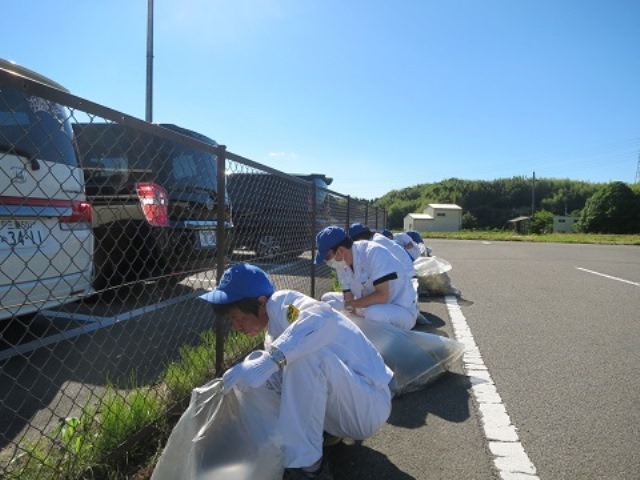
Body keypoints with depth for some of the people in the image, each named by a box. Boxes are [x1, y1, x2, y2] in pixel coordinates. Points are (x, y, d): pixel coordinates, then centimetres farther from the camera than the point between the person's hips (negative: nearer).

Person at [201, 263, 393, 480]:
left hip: (370, 405, -8)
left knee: (305, 353, -34)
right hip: (339, 409, 8)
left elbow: (325, 317, -41)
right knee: (256, 364, -3)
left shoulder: (281, 302, -18)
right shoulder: (274, 331, 10)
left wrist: (270, 359, -48)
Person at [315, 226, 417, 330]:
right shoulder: (341, 263, -4)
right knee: (327, 299, 3)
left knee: (373, 313, -38)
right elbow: (349, 298, -3)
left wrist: (347, 304, -26)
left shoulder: (374, 253, -26)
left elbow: (382, 296, -30)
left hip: (403, 311, -7)